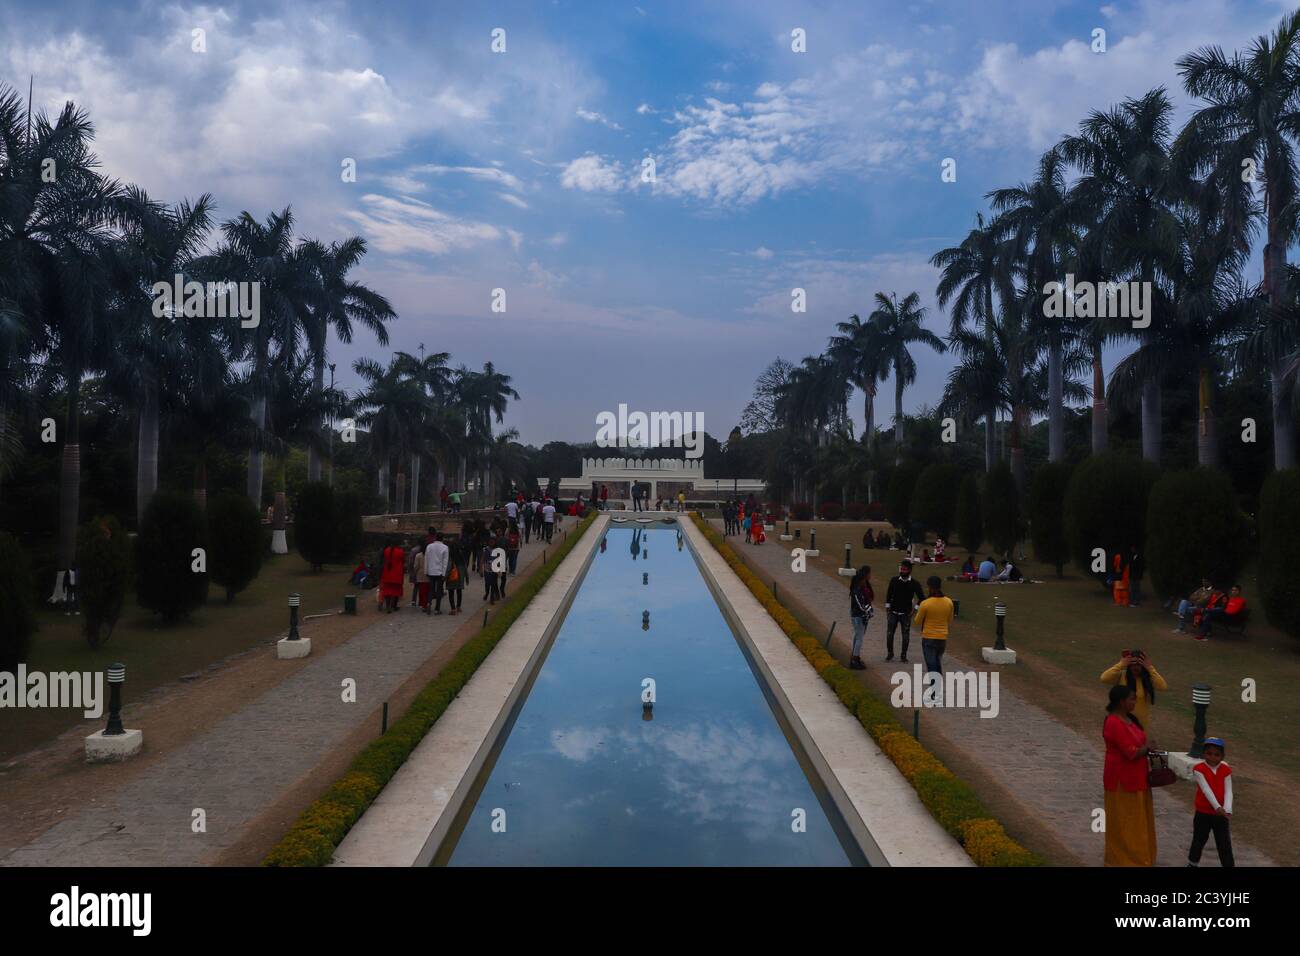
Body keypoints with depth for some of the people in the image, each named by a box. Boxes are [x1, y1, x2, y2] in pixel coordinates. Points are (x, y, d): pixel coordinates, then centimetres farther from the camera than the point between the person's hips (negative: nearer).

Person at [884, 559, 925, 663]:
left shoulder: (914, 584, -7)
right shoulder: (894, 580, -3)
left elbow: (921, 598, 0)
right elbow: (889, 594, 6)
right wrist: (887, 608, 4)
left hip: (906, 614, -1)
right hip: (893, 612, 1)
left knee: (906, 635, 4)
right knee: (889, 633, 3)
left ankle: (903, 655, 17)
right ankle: (890, 653, 20)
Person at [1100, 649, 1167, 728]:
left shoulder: (1148, 678, -7)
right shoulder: (1121, 675, -10)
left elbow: (1163, 687, -26)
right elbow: (1104, 678, -26)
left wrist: (1150, 668, -26)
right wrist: (1121, 664, -26)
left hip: (1142, 722, 1)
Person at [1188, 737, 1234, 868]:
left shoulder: (1226, 770, -4)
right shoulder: (1199, 769, -12)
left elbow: (1228, 792, -12)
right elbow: (1206, 790, -20)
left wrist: (1227, 810, -26)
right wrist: (1217, 807, -30)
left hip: (1221, 814, 1)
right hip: (1203, 813, -1)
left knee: (1224, 843, 7)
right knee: (1199, 840, 14)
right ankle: (1192, 863, 32)